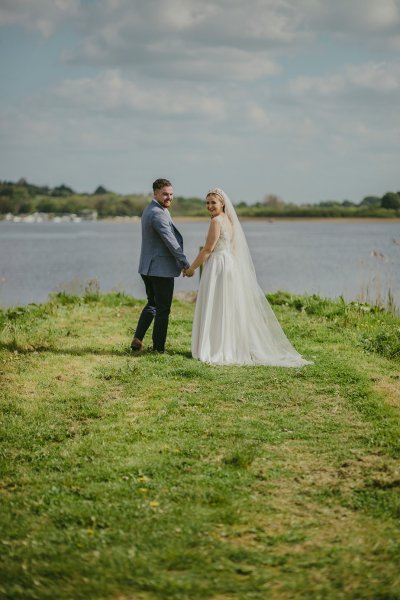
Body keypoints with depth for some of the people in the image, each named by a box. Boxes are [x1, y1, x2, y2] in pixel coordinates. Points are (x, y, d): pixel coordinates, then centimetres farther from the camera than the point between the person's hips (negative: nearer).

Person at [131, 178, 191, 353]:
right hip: (161, 269, -10)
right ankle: (159, 348, 7)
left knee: (152, 304, 21)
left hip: (148, 268, 10)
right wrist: (185, 263, -15)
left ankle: (137, 339, 13)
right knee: (163, 309, 1)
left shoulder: (149, 210, 14)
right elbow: (170, 241, -21)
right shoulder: (158, 214, -19)